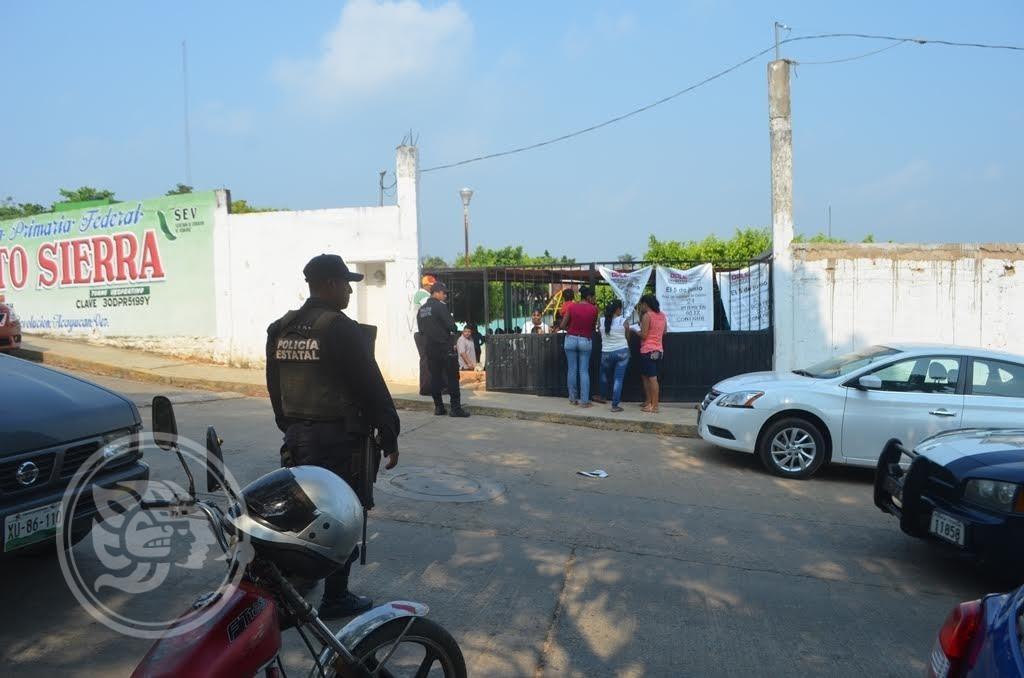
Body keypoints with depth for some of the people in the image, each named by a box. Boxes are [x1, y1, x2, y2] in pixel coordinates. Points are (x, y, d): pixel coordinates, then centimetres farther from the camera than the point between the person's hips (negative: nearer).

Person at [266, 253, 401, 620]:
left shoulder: (281, 329, 8)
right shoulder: (342, 329, -15)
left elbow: (275, 387, 15)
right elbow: (372, 387, -14)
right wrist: (390, 437, -7)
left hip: (297, 437, 8)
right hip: (338, 439, -7)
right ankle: (335, 599, 15)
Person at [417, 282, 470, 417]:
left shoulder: (421, 309, 11)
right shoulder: (440, 306, -11)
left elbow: (421, 329, 16)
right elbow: (451, 326, -15)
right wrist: (453, 330, 5)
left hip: (429, 348, 7)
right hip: (444, 347, -7)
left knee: (435, 377, 9)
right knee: (452, 377, -4)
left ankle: (438, 407, 10)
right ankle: (455, 408, -6)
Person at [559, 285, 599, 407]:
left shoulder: (572, 307, -2)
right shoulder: (593, 309, -5)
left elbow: (562, 325, 0)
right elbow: (594, 325, 7)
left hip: (571, 339, 1)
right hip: (586, 341, -1)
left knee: (572, 370, 8)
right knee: (584, 371, 2)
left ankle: (573, 399, 13)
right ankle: (584, 400, 0)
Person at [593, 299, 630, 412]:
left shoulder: (602, 321, -2)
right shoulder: (623, 321, -9)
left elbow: (602, 336, 8)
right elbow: (627, 338, 1)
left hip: (607, 353, 3)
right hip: (622, 352, -2)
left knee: (605, 375, 26)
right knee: (618, 379, 1)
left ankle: (601, 396, 43)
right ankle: (615, 405, 2)